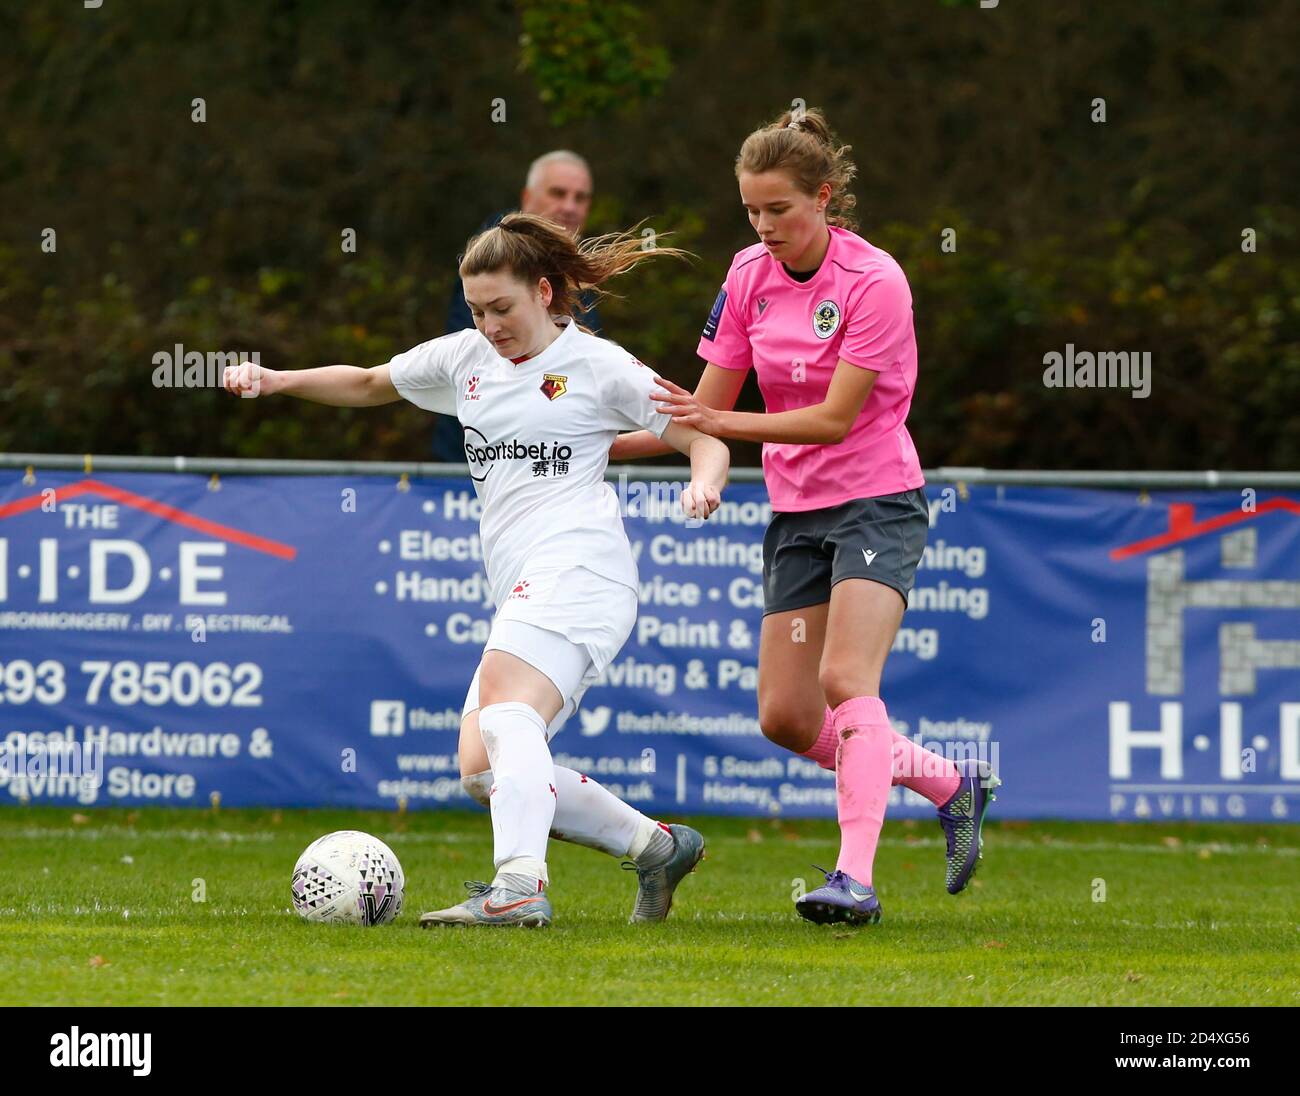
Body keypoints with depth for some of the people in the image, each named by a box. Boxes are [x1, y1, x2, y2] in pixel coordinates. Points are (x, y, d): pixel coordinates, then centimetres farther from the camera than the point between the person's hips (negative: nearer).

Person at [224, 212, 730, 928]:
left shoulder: (599, 366, 4)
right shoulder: (466, 358, 20)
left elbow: (707, 440, 4)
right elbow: (368, 384, 34)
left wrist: (703, 485, -18)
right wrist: (279, 380, 19)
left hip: (576, 568, -8)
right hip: (521, 593, 8)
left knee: (505, 711, -31)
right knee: (484, 773, -3)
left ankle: (520, 887, -47)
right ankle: (658, 847, 8)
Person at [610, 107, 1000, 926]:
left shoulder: (875, 282, -17)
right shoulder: (750, 275, 2)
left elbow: (835, 418, -20)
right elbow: (707, 408, 7)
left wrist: (721, 424, -29)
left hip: (877, 503, -7)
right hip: (796, 513, 7)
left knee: (847, 680, -24)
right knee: (786, 717, 3)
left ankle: (856, 878, -30)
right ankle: (953, 783, 22)